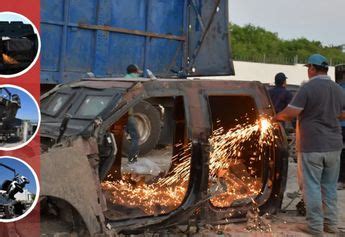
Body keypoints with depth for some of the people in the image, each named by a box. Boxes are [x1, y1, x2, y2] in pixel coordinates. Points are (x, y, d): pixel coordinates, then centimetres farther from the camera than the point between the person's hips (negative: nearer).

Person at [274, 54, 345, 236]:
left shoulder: (308, 88, -13)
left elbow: (290, 113, -17)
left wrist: (276, 117, 1)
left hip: (312, 147, -6)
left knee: (312, 186, 1)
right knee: (330, 186, 15)